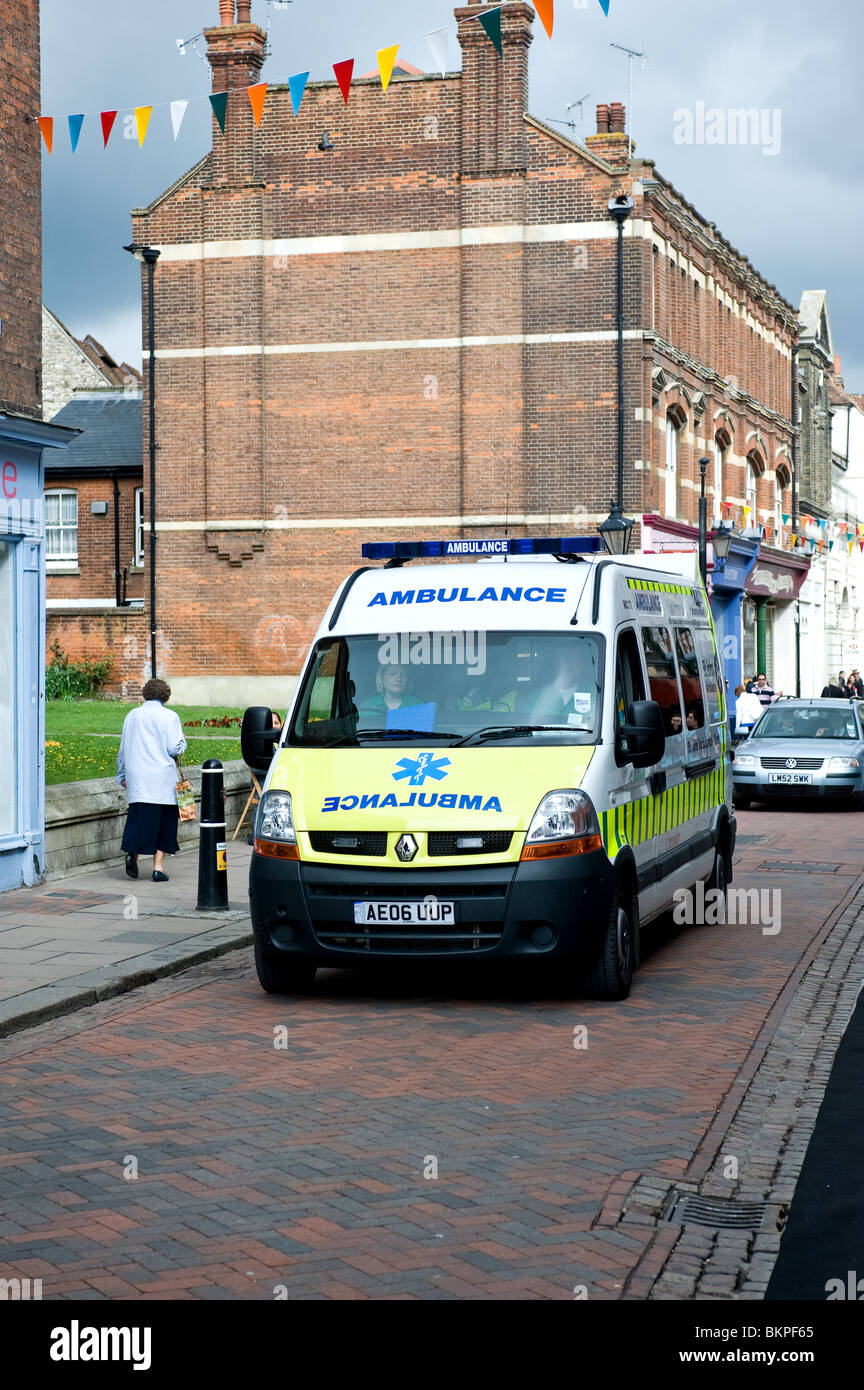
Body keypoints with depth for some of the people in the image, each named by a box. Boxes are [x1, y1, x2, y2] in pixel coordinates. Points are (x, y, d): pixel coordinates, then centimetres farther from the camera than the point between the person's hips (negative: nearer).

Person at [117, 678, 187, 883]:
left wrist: (122, 775, 26)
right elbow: (175, 748, -9)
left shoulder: (132, 716, 11)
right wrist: (182, 744, 14)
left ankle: (133, 852, -21)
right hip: (162, 778, -3)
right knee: (164, 820, 4)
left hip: (136, 776, 3)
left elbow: (123, 749, 16)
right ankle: (158, 866, 1)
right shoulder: (169, 716, -2)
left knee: (139, 817, 4)